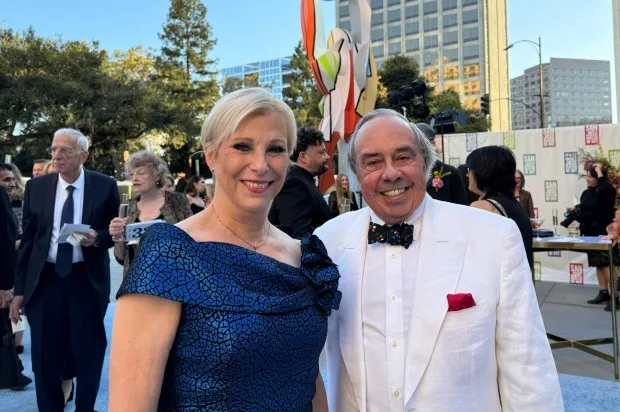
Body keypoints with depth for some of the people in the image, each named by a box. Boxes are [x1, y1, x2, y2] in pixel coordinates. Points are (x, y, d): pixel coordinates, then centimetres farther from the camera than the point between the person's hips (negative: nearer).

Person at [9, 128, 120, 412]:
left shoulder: (105, 186, -5)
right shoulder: (36, 186, 2)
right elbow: (27, 239, 5)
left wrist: (97, 237, -19)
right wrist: (19, 289, 3)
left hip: (87, 280, -1)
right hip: (44, 279, 2)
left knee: (88, 355, 10)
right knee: (44, 357, 9)